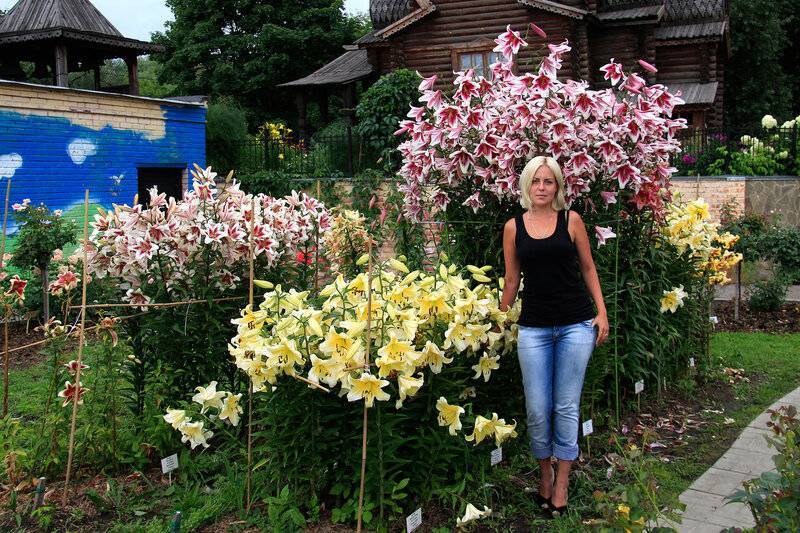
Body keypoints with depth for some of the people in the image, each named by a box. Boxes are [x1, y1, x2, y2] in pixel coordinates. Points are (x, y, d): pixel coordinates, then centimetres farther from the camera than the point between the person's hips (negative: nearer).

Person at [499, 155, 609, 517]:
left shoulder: (571, 220, 1)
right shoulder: (513, 227, 4)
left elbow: (588, 269, 8)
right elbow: (512, 280, 10)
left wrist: (602, 313, 0)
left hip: (575, 324, -1)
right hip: (533, 327, 1)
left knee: (566, 407, 4)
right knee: (537, 409, 3)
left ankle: (561, 483, 18)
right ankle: (545, 473, 25)